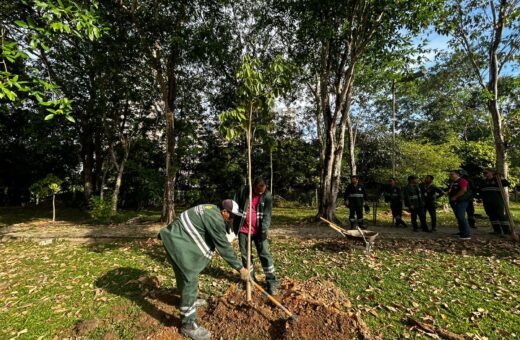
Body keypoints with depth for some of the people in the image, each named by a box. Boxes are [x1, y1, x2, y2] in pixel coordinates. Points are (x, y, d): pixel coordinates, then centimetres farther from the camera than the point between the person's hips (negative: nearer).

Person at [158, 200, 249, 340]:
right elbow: (224, 246, -19)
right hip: (178, 241, -11)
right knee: (190, 278, -6)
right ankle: (188, 324, 5)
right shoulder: (215, 219, -22)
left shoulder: (211, 210, 8)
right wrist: (240, 267, -11)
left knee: (186, 274, 26)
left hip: (178, 237, 11)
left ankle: (189, 300, 46)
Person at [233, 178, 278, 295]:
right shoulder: (242, 191, -7)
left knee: (265, 254, -2)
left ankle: (272, 282, 9)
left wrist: (264, 230, -17)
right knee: (245, 255, 11)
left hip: (258, 231, -1)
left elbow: (267, 214, -8)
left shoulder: (267, 195, -8)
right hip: (243, 230, 2)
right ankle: (250, 279, 29)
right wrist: (235, 227, 3)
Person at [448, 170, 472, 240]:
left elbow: (463, 190, -22)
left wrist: (455, 197, -18)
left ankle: (466, 235, -15)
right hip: (454, 202, 10)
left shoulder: (462, 181, -10)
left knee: (461, 217, -15)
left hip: (461, 202, -10)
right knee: (459, 218, 15)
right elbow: (450, 191, 30)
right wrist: (448, 194, 9)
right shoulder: (452, 183, 20)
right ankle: (462, 232, 23)